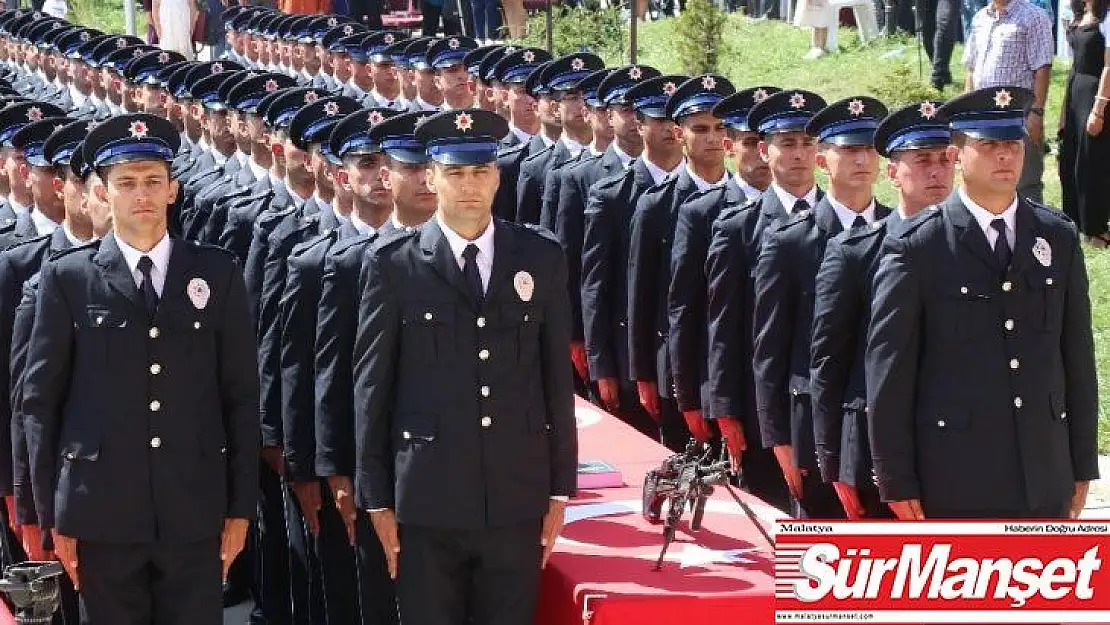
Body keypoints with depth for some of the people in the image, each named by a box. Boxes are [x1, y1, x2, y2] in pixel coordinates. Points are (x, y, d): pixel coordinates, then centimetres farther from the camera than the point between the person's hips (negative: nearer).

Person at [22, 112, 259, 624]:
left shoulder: (217, 274, 7)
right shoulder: (67, 278, 2)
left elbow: (241, 395, 8)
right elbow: (40, 400, 3)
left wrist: (241, 506, 4)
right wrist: (54, 516, 0)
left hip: (195, 511, 1)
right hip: (102, 513, -1)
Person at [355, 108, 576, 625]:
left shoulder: (541, 260, 5)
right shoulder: (392, 266, -1)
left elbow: (558, 377, 8)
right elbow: (370, 385, 1)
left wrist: (561, 488, 6)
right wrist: (377, 500, 0)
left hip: (517, 499, 2)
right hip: (427, 501, -2)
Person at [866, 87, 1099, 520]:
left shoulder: (1059, 238, 8)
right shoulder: (915, 250, -5)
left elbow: (1078, 356, 12)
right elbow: (888, 372, -4)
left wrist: (1082, 466, 11)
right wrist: (897, 482, -6)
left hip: (1045, 480, 4)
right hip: (955, 484, -4)